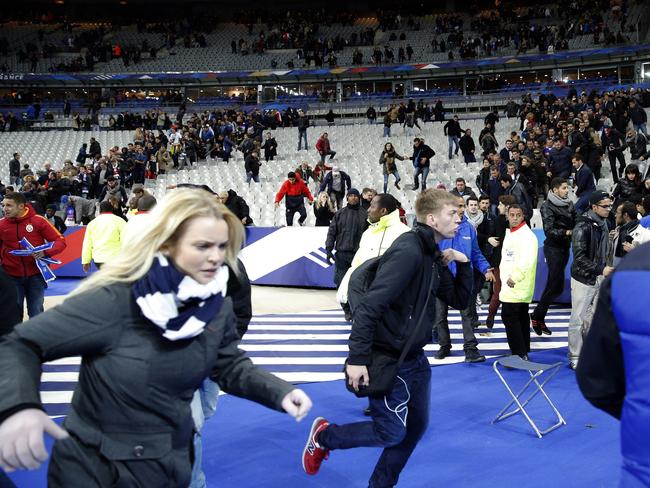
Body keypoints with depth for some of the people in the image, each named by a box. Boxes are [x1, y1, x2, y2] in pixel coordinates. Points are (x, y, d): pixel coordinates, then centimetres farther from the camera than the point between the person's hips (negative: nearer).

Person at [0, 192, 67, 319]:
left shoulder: (38, 221, -8)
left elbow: (60, 241, -6)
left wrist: (46, 253, -22)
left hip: (35, 275, -1)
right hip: (11, 276, 2)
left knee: (36, 313, 7)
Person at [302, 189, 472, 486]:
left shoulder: (433, 256, 6)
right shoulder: (407, 252, -23)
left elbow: (459, 301, 15)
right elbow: (369, 306, -27)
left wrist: (462, 264, -1)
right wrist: (357, 358, -27)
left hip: (415, 358, 9)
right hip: (388, 360, -9)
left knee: (416, 426, 14)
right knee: (391, 432, -1)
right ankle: (324, 436, 20)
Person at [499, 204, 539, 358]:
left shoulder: (527, 235, -14)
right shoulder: (509, 233, 15)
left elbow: (527, 261, -24)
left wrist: (514, 278, -23)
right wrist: (505, 275, 16)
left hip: (517, 286, -9)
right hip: (509, 284, 9)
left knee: (509, 317, -10)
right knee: (521, 318, 15)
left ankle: (519, 354, -6)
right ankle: (524, 352, 23)